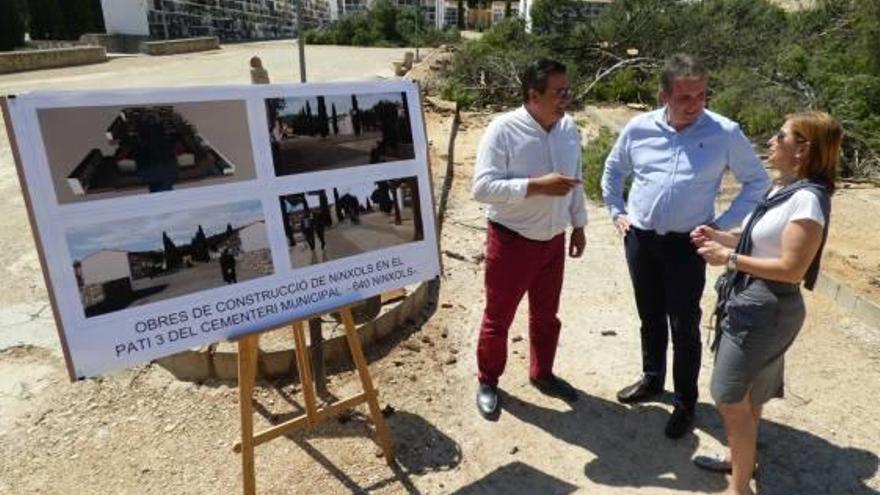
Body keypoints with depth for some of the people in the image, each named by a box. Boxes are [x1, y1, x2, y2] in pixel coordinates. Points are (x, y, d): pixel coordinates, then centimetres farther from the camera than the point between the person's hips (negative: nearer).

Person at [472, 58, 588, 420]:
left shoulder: (569, 128, 2)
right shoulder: (503, 130, -19)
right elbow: (483, 187, -26)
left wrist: (578, 225, 15)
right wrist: (538, 185, -31)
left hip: (553, 240, 6)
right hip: (511, 241, -6)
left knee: (546, 315, 20)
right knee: (498, 318, 10)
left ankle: (542, 374, 42)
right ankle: (488, 382, 31)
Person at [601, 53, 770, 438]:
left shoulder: (725, 133, -10)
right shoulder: (638, 128, -2)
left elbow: (758, 182, 1)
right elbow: (612, 170, 15)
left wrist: (723, 224, -6)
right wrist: (616, 212, 8)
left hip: (687, 244, -3)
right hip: (640, 239, 3)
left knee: (684, 325, 3)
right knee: (650, 317, 18)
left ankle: (685, 402, 22)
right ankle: (652, 379, 38)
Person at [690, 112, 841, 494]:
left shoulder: (807, 199, -22)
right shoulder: (782, 189, 7)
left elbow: (792, 269, -25)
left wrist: (728, 258, -22)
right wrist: (719, 236, 1)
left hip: (767, 309, -9)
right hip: (748, 302, 9)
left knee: (731, 398, 1)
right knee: (745, 395, 24)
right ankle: (738, 457, 44)